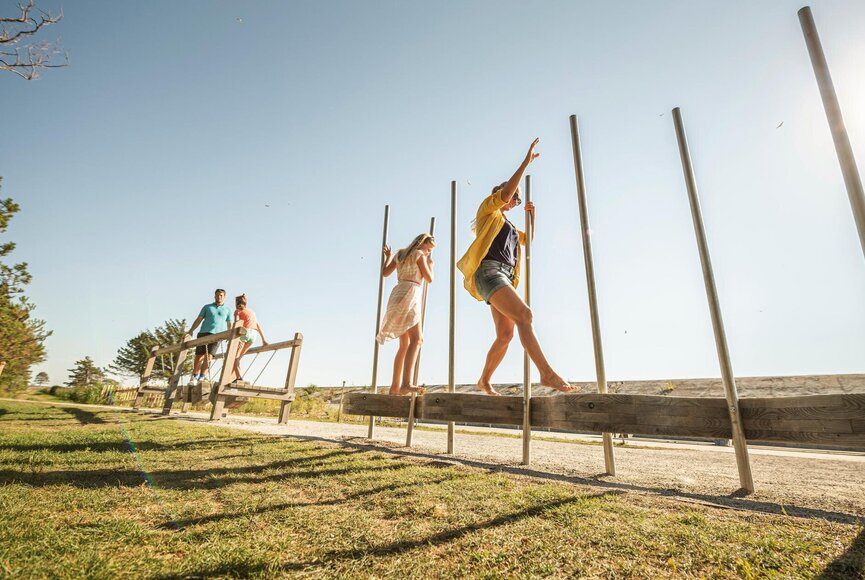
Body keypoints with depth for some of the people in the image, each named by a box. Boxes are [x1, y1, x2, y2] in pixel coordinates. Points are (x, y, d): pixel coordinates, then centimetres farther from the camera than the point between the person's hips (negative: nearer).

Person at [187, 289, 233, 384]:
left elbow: (229, 324, 13)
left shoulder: (227, 310, 17)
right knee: (199, 356, 0)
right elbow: (199, 320, 15)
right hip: (203, 333, 2)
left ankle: (201, 377, -9)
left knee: (209, 357, -14)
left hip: (216, 335, -1)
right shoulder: (207, 307, 19)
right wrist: (191, 331, 4)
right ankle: (194, 377, 11)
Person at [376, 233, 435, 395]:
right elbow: (429, 279, 1)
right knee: (416, 339, -23)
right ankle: (406, 384, -41)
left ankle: (395, 386, 10)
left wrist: (388, 257, 40)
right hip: (409, 295, -9)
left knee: (404, 345, 11)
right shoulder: (419, 255, 1)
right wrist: (430, 264, 21)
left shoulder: (400, 253, 21)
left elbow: (385, 273, 23)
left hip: (398, 295, 9)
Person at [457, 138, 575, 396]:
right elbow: (505, 192, -6)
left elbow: (528, 239, 41)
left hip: (505, 277, 8)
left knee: (505, 333, -2)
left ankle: (484, 381, 9)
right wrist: (526, 162, -3)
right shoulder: (489, 210, 13)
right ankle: (547, 373, -32)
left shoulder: (509, 225, 33)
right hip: (489, 271, -8)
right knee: (524, 314, -26)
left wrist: (532, 215, 28)